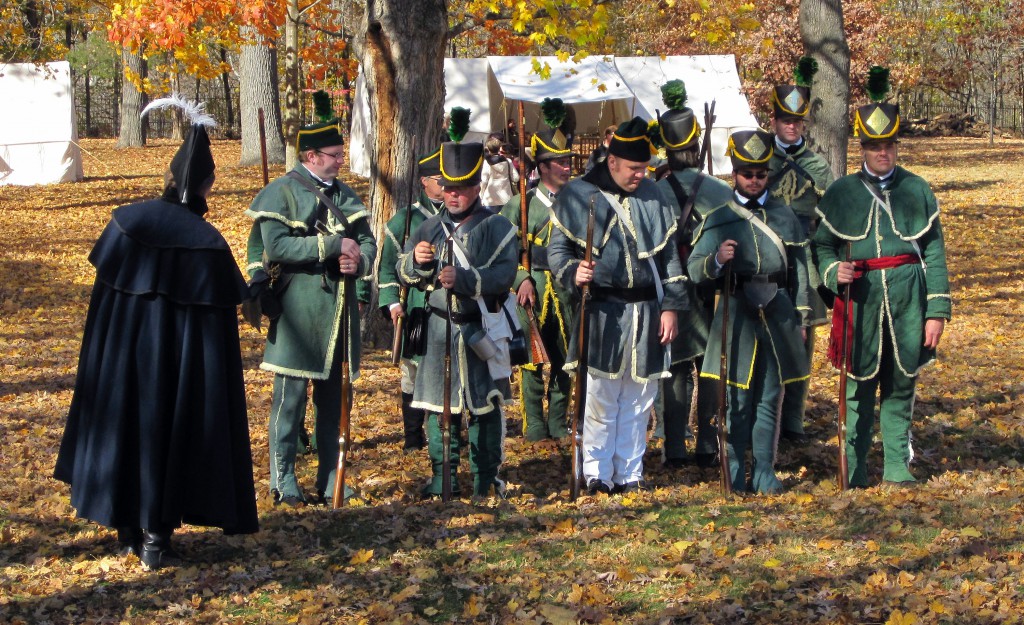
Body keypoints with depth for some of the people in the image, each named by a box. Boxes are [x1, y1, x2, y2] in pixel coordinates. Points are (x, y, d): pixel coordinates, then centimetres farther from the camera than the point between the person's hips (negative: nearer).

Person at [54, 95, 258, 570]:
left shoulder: (126, 221, -5)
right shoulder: (207, 243, -15)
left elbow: (104, 284, 5)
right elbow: (220, 312, -9)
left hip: (121, 353, 3)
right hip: (180, 361, -3)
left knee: (124, 425, 16)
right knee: (169, 432, 6)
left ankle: (128, 530, 24)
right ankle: (155, 538, 7)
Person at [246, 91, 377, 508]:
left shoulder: (344, 195, 14)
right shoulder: (281, 193, -6)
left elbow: (367, 242, 12)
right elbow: (276, 247, -17)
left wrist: (359, 261, -12)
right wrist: (333, 245, -18)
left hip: (338, 312, 6)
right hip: (298, 312, -6)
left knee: (333, 398, 9)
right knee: (291, 396, -3)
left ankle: (329, 480, 16)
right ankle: (283, 481, 6)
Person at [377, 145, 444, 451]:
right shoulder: (406, 219, 5)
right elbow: (388, 264, 6)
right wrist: (392, 302, -3)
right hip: (416, 312, -1)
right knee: (414, 373, 3)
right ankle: (413, 436, 14)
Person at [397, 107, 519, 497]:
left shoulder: (496, 227, -2)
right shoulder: (431, 228, 12)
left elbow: (504, 274, -16)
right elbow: (405, 275, 12)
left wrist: (463, 279, -27)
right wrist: (416, 260, -11)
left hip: (481, 329, -4)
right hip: (438, 329, 4)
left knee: (484, 406, 2)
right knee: (438, 404, 7)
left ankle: (486, 480, 11)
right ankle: (442, 477, 16)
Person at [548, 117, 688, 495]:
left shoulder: (652, 196, 11)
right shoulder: (577, 196, -1)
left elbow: (669, 254, 14)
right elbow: (557, 249, 2)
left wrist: (670, 307, 7)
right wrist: (573, 272, -20)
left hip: (646, 315, 4)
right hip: (601, 315, -4)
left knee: (638, 400, 8)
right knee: (600, 399, -5)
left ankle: (630, 474, 17)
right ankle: (597, 476, 3)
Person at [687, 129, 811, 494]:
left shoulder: (785, 216, 11)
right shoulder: (719, 219, 3)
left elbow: (799, 269, 15)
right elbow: (695, 271, -5)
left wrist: (800, 316, 11)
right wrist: (717, 259, -26)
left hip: (778, 314, 3)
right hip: (736, 313, -2)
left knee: (770, 398, 6)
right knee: (738, 399, 0)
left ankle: (764, 471, 12)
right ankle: (735, 474, 7)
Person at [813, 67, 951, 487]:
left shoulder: (917, 191, 6)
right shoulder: (841, 193, 5)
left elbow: (934, 253, 4)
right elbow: (822, 246, 8)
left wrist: (937, 311, -1)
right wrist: (834, 272, -15)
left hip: (907, 300, 1)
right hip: (860, 299, -1)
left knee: (901, 385, 7)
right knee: (860, 386, 2)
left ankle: (898, 465, 17)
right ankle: (854, 469, 9)